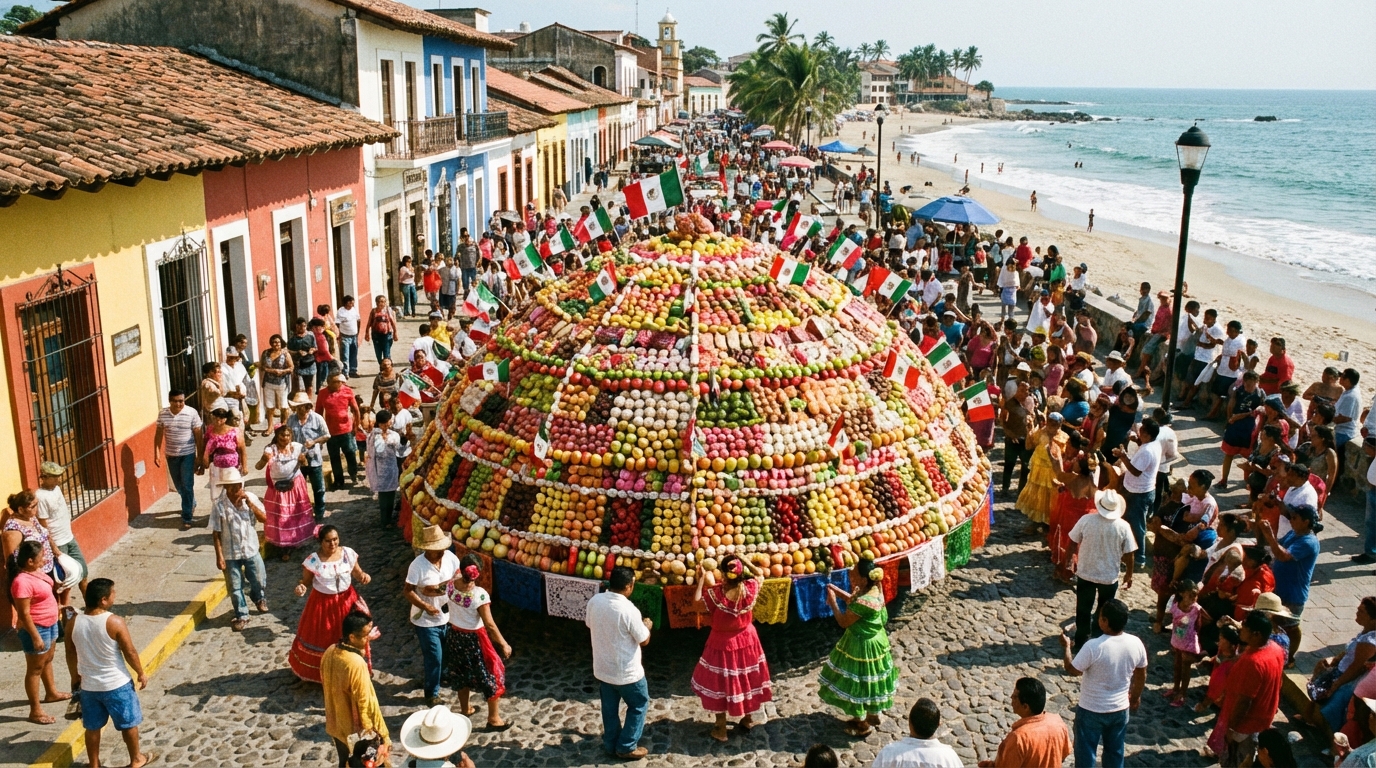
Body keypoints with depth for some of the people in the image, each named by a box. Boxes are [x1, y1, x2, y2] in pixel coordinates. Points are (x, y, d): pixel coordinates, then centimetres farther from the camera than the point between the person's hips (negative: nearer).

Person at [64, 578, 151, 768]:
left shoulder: (73, 622, -9)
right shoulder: (115, 622, -23)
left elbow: (70, 653, 4)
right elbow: (130, 653, -15)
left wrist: (75, 676, 20)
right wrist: (141, 673, 1)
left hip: (89, 685, 4)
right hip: (117, 684, -4)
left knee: (92, 727, 20)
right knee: (128, 723, 16)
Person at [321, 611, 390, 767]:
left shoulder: (330, 652, -8)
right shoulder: (356, 663, -32)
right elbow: (367, 703, -26)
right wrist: (383, 735, -16)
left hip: (336, 725, 8)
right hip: (357, 731, -8)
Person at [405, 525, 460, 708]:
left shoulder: (450, 557, -11)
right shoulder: (418, 565, -24)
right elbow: (407, 591, -19)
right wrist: (425, 606, -29)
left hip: (447, 616, 6)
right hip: (426, 620, -5)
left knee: (446, 653, 21)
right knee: (434, 658, 1)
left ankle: (431, 679, 47)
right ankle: (432, 693, 20)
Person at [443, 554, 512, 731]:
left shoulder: (451, 585, -15)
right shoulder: (479, 594, -31)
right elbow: (489, 624, -23)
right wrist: (503, 644, -13)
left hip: (455, 636, 6)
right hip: (474, 639, -6)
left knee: (462, 674, 28)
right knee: (491, 676, 13)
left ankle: (465, 709, 47)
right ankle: (493, 719, 23)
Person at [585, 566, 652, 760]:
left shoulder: (594, 601, -10)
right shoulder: (628, 610, -28)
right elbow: (644, 641, -15)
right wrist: (646, 626, 4)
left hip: (602, 668, 6)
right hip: (626, 671, -6)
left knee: (609, 707, 24)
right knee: (638, 705, 17)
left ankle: (610, 744, 38)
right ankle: (626, 747, 24)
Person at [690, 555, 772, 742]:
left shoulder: (715, 593, -28)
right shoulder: (750, 588, -19)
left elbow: (696, 600, -11)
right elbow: (760, 574, 4)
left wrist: (701, 579, -3)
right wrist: (743, 561, -2)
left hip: (723, 644, -3)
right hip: (746, 641, 3)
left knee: (721, 684, 13)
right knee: (747, 680, 22)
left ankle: (721, 729, 23)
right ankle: (747, 720, 40)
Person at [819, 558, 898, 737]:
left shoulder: (864, 602, -35)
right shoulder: (873, 588, -8)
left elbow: (843, 621, -22)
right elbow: (853, 601, 9)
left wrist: (832, 600, -13)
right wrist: (837, 591, -4)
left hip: (863, 646, -9)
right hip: (872, 641, 9)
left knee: (859, 683, 11)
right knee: (868, 682, 26)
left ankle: (864, 725, 29)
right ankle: (873, 716, 45)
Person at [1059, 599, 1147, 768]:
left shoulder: (1093, 646, -28)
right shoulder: (1136, 644, -13)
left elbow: (1072, 671, -15)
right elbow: (1141, 675, 3)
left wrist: (1066, 646, 0)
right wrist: (1136, 696, 20)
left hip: (1091, 710, -4)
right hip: (1120, 709, 5)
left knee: (1085, 752, 14)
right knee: (1115, 751, 24)